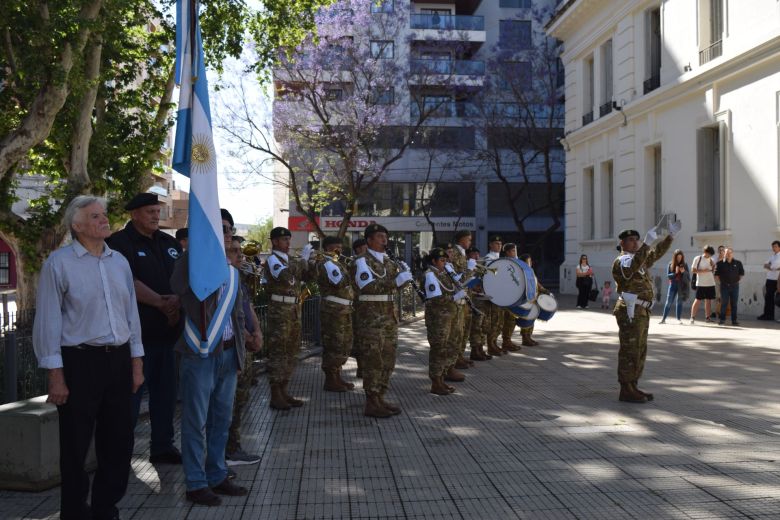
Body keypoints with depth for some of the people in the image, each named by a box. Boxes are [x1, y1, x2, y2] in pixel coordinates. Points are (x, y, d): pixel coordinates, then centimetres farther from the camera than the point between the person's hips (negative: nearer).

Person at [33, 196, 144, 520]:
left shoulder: (119, 261, 10)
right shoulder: (59, 263, -7)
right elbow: (48, 321, -8)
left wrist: (136, 363, 11)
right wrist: (55, 375, -10)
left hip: (119, 361, 5)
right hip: (79, 362, -5)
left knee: (119, 443, 12)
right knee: (76, 446, 7)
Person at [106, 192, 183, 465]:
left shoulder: (169, 243, 16)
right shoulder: (120, 243, -3)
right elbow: (130, 283, -14)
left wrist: (177, 300, -9)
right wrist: (162, 303, -15)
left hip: (168, 329, 6)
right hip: (138, 331, -6)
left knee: (165, 391, 11)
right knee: (132, 392, -2)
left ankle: (162, 447, 20)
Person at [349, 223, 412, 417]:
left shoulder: (388, 261, 15)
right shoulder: (362, 261, -9)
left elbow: (394, 285, 17)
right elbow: (369, 287, -23)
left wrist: (403, 274, -3)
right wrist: (397, 280, -27)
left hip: (389, 315, 8)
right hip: (371, 316, -8)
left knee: (388, 359, 10)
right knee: (373, 360, -5)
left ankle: (380, 398, 20)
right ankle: (372, 404, 1)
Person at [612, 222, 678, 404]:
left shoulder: (641, 258, 18)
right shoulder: (622, 260, -11)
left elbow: (657, 253, 25)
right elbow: (632, 266, -33)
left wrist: (671, 235, 14)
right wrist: (646, 242, -39)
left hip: (642, 311, 10)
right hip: (631, 311, -10)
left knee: (639, 351, 14)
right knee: (629, 351, -6)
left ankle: (633, 387, 21)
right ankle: (626, 390, -1)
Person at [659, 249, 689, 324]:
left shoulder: (684, 265, 4)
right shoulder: (670, 265, 0)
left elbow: (688, 275, 4)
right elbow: (668, 276, -4)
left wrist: (684, 272, -14)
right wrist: (675, 273, -19)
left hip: (682, 285, 1)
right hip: (673, 284, -1)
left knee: (679, 302, 4)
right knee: (669, 302, -1)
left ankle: (679, 319, 9)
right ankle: (663, 318, 4)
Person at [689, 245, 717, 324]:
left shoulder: (712, 260, 11)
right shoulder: (697, 259, -3)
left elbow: (713, 271, 16)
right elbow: (693, 270, -6)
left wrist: (713, 266, -4)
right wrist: (702, 271, -19)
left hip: (711, 284, 5)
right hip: (701, 284, -5)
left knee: (709, 300, 7)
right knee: (697, 300, -3)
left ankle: (707, 317, 13)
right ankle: (692, 317, 1)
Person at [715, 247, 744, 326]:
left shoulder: (738, 263, 4)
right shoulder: (720, 263, -1)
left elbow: (742, 273, 13)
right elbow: (716, 274, 6)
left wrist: (737, 280, 6)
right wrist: (721, 281, 0)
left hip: (735, 286, 2)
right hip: (724, 286, -2)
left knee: (734, 304, 6)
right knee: (724, 303, 0)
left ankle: (734, 320, 11)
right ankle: (722, 319, 7)